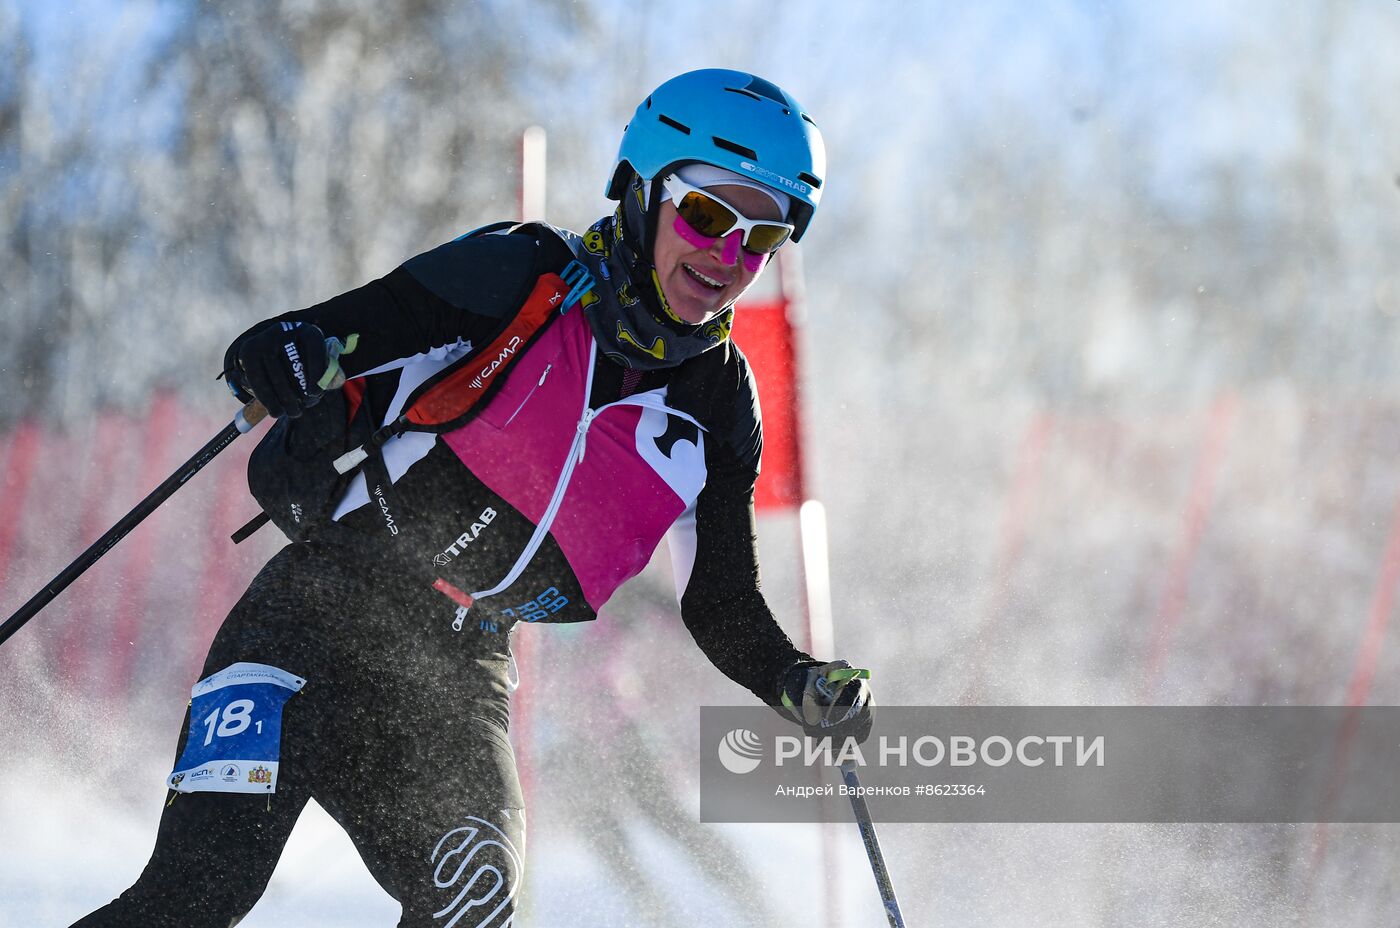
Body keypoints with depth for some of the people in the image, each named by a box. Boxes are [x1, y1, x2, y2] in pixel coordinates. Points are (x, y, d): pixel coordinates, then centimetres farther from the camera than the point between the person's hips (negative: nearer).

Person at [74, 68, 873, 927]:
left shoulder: (719, 409, 7)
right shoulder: (522, 277, -8)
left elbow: (723, 608, 15)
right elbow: (270, 350, -9)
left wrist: (801, 686, -4)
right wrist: (289, 362, -32)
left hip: (456, 684, 5)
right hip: (322, 617, -4)